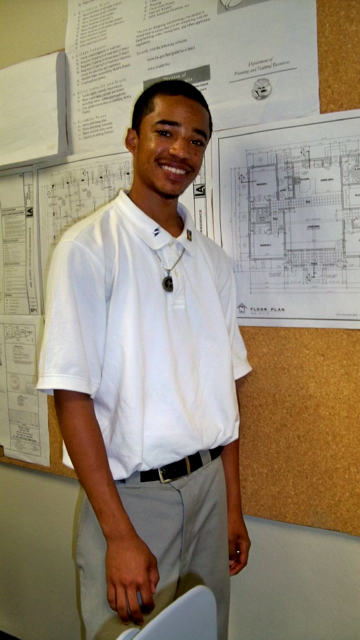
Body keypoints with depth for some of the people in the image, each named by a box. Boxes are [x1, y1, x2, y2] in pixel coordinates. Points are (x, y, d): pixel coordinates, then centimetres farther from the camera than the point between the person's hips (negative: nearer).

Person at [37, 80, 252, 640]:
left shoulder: (212, 259, 7)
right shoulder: (88, 248, -11)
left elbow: (223, 389, 9)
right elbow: (71, 395, -15)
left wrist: (233, 507, 11)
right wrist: (120, 534, -16)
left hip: (207, 485, 5)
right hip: (130, 493, -5)